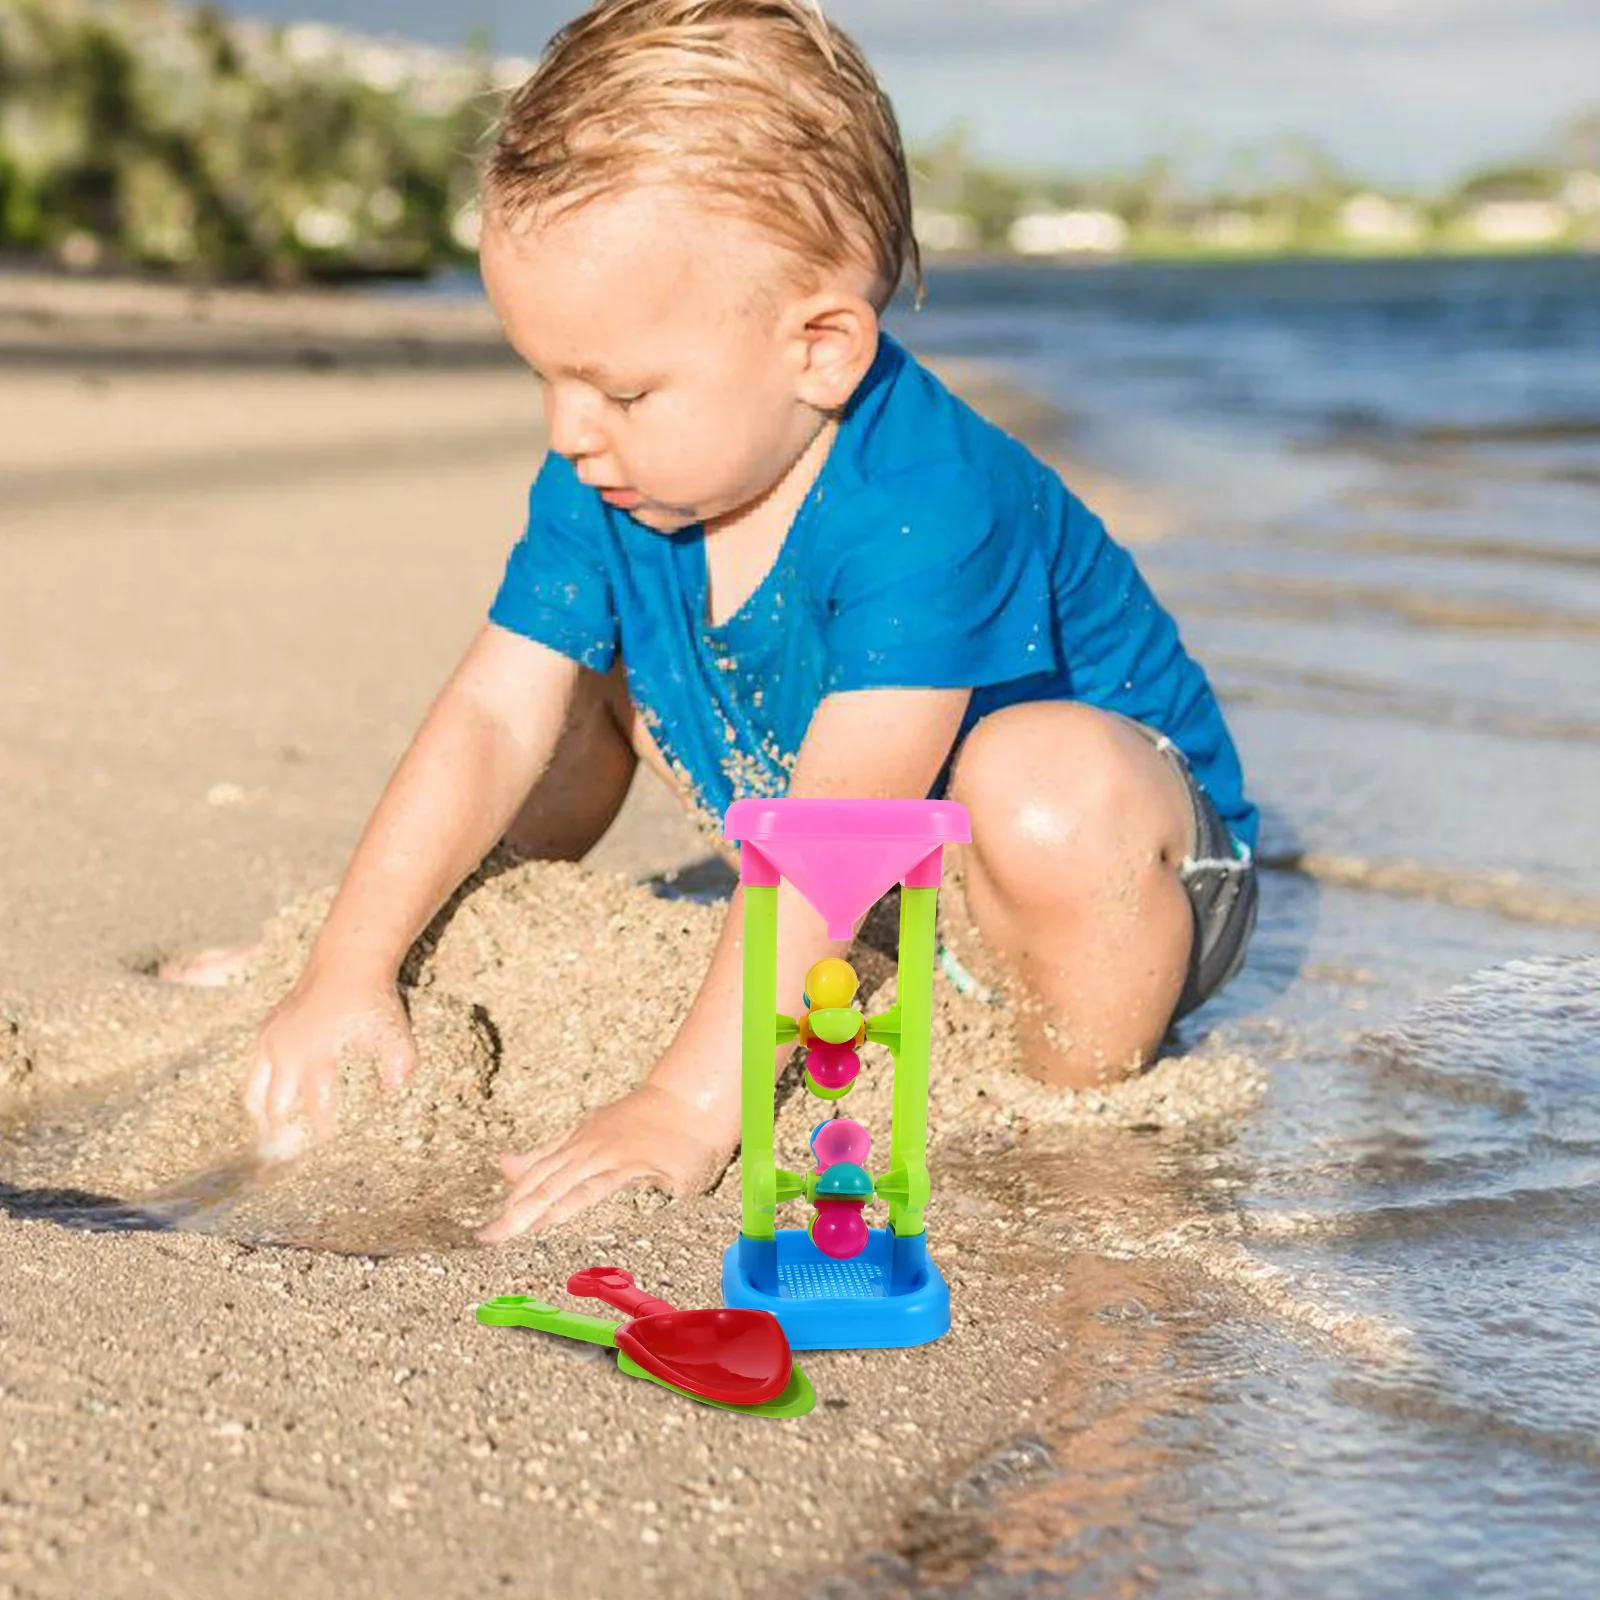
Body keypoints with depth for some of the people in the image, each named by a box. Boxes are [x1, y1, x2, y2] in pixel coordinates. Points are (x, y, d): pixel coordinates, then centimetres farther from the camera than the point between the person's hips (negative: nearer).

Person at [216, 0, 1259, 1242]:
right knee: (587, 665, 4)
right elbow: (493, 718, -12)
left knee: (1043, 778, -40)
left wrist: (690, 1103, -46)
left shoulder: (926, 502, -36)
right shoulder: (607, 481, -13)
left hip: (1138, 860, -6)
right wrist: (352, 967, -20)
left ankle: (1085, 1108, -17)